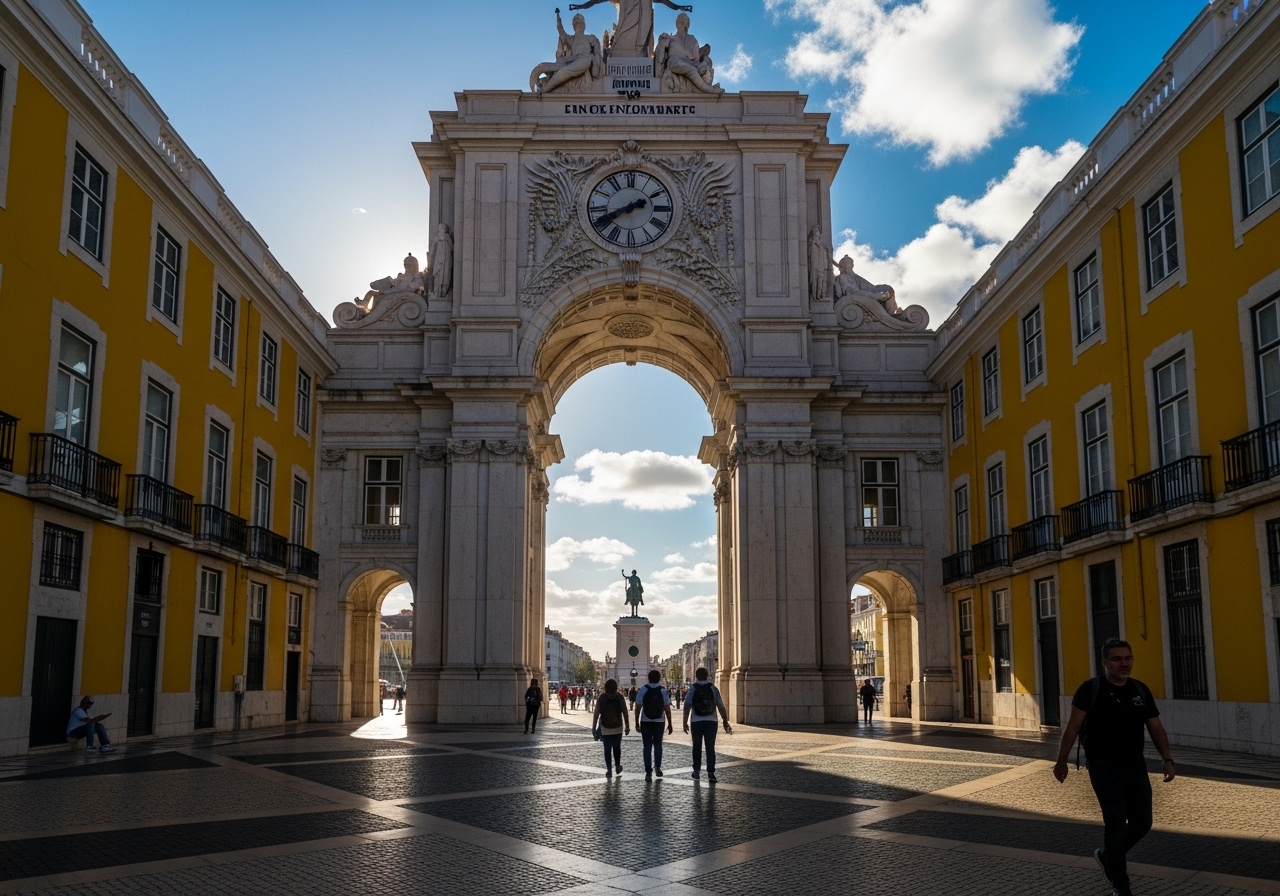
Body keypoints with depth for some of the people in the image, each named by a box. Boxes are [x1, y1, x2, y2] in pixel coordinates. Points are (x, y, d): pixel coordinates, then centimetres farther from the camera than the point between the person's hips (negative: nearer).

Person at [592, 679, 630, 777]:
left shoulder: (601, 698, -5)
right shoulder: (620, 697, -3)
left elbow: (596, 713, -5)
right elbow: (625, 713, -4)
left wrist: (594, 727, 1)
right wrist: (627, 726, 3)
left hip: (605, 728, -1)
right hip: (618, 728, 1)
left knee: (607, 749, 4)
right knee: (617, 747, 19)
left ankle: (609, 770, -2)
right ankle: (617, 766, 29)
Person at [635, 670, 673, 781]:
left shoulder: (643, 690, -5)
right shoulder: (663, 691, -4)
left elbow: (638, 708, -6)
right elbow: (667, 709, -5)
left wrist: (637, 723, 1)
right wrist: (669, 724, 2)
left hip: (646, 722, 0)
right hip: (659, 722, 0)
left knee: (647, 746, 6)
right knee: (658, 745, 19)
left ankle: (648, 772, 2)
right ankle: (657, 767, 9)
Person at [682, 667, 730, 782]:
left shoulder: (692, 689, -1)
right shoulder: (713, 689, 1)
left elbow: (687, 707, -5)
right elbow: (721, 707, -1)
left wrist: (685, 722, 0)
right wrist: (725, 722, 3)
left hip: (696, 722, 0)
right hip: (711, 722, 0)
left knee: (697, 747, 14)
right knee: (710, 748, 2)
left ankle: (696, 771, 20)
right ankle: (711, 773, -7)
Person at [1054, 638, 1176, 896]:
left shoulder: (1141, 690, 6)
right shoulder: (1090, 689, -8)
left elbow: (1156, 728, 9)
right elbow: (1073, 727, -7)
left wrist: (1167, 759, -3)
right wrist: (1061, 761, -7)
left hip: (1135, 765, 5)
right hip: (1104, 766, -5)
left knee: (1142, 823, 10)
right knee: (1116, 822, -9)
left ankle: (1107, 856, 37)